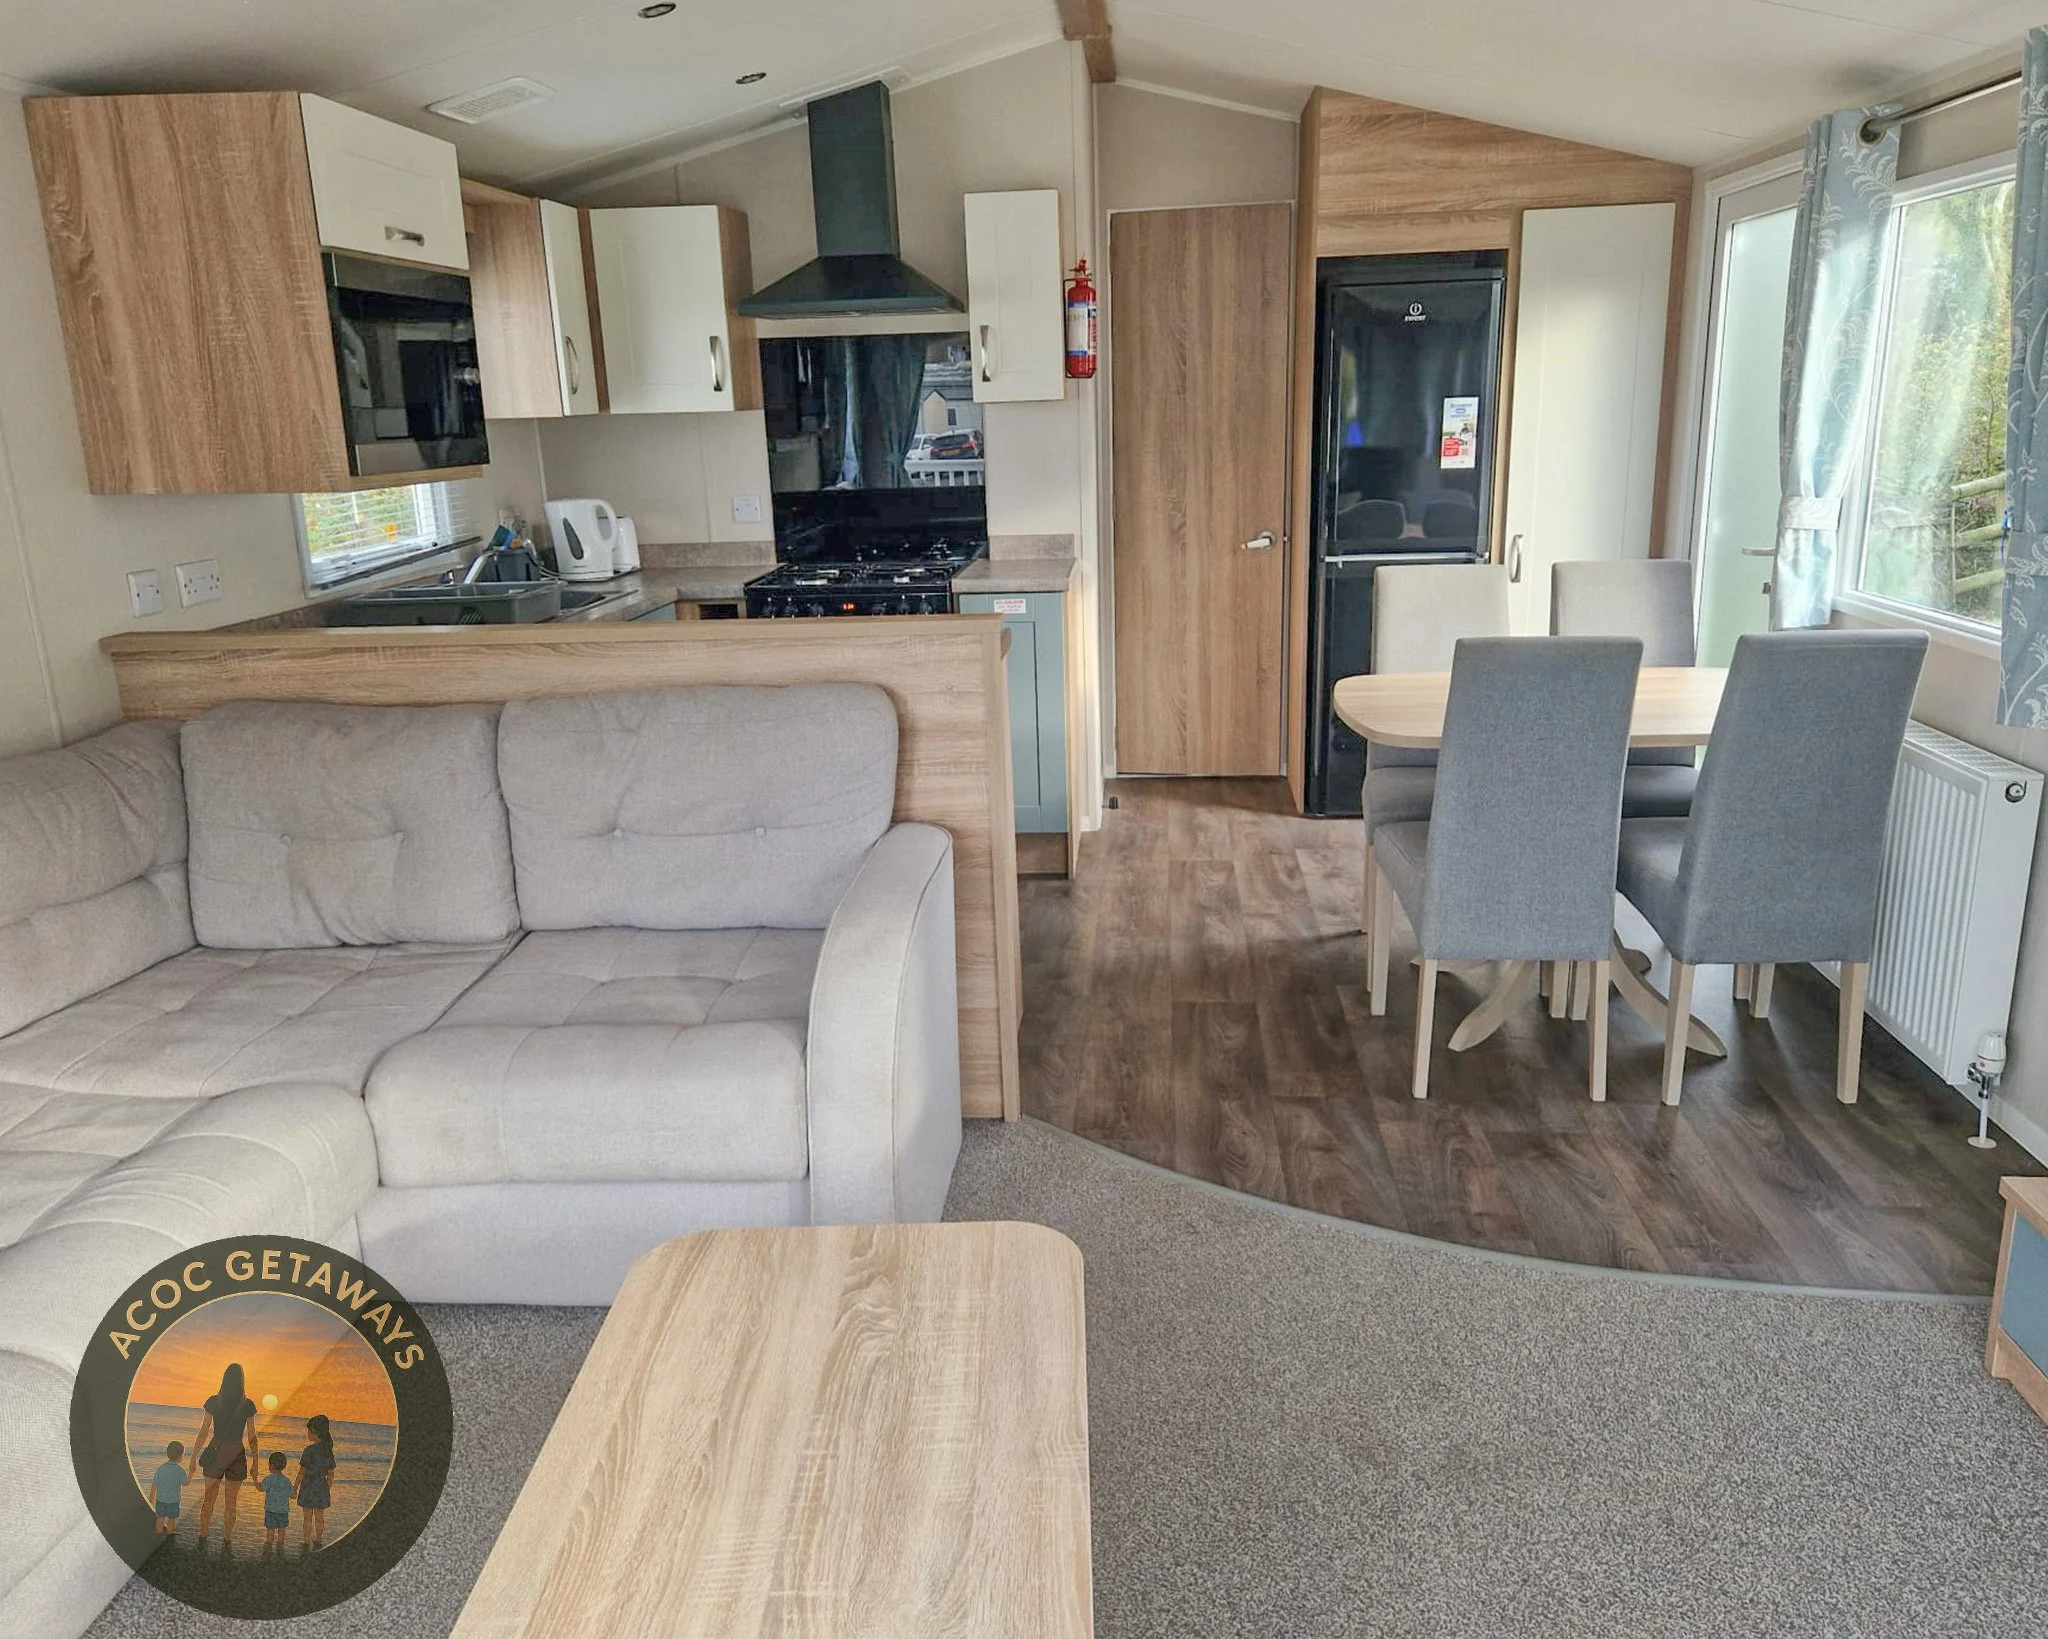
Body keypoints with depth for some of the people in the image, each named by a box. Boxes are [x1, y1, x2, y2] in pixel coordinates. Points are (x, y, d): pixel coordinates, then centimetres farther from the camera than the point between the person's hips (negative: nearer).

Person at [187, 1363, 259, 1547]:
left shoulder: (213, 1402, -5)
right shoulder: (248, 1405, -6)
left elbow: (203, 1433, -4)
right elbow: (252, 1438, -1)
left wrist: (193, 1459, 6)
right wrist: (255, 1462, 7)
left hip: (214, 1454, 1)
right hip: (236, 1456, -1)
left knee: (209, 1499, 15)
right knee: (231, 1502, 11)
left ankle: (202, 1539, 20)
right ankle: (226, 1541, 16)